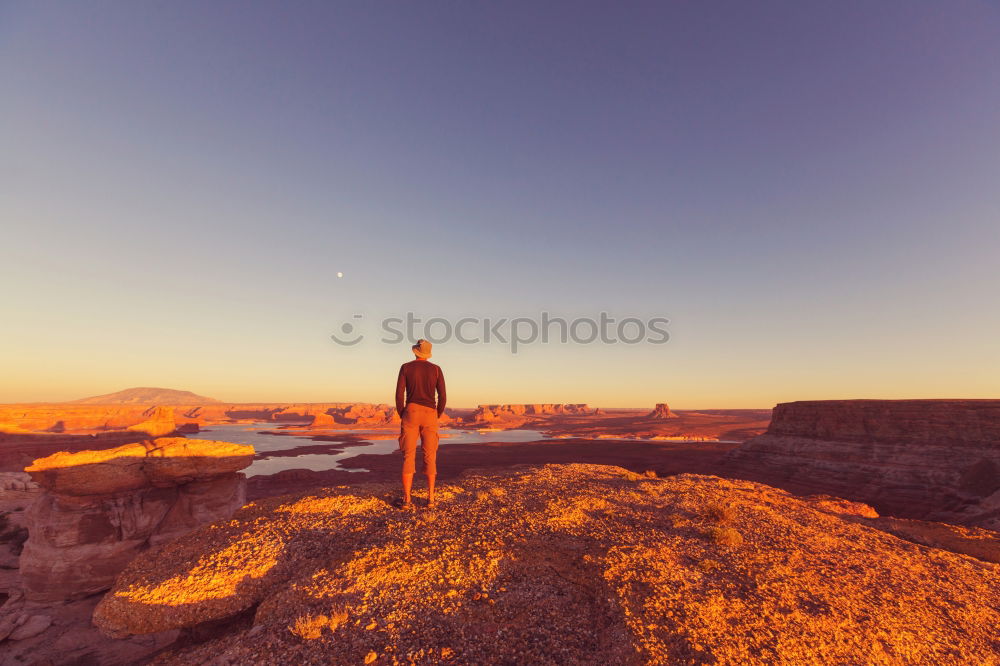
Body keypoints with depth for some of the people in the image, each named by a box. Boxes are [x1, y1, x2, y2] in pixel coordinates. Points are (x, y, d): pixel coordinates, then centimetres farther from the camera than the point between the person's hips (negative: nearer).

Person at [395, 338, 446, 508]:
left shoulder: (406, 367, 2)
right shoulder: (436, 369, 5)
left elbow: (399, 394, -4)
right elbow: (442, 397, 0)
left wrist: (402, 416, 7)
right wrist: (436, 418, 13)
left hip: (411, 413, -1)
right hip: (429, 415, 1)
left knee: (408, 457, 2)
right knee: (430, 457, 7)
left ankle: (407, 499, -2)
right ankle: (430, 498, 4)